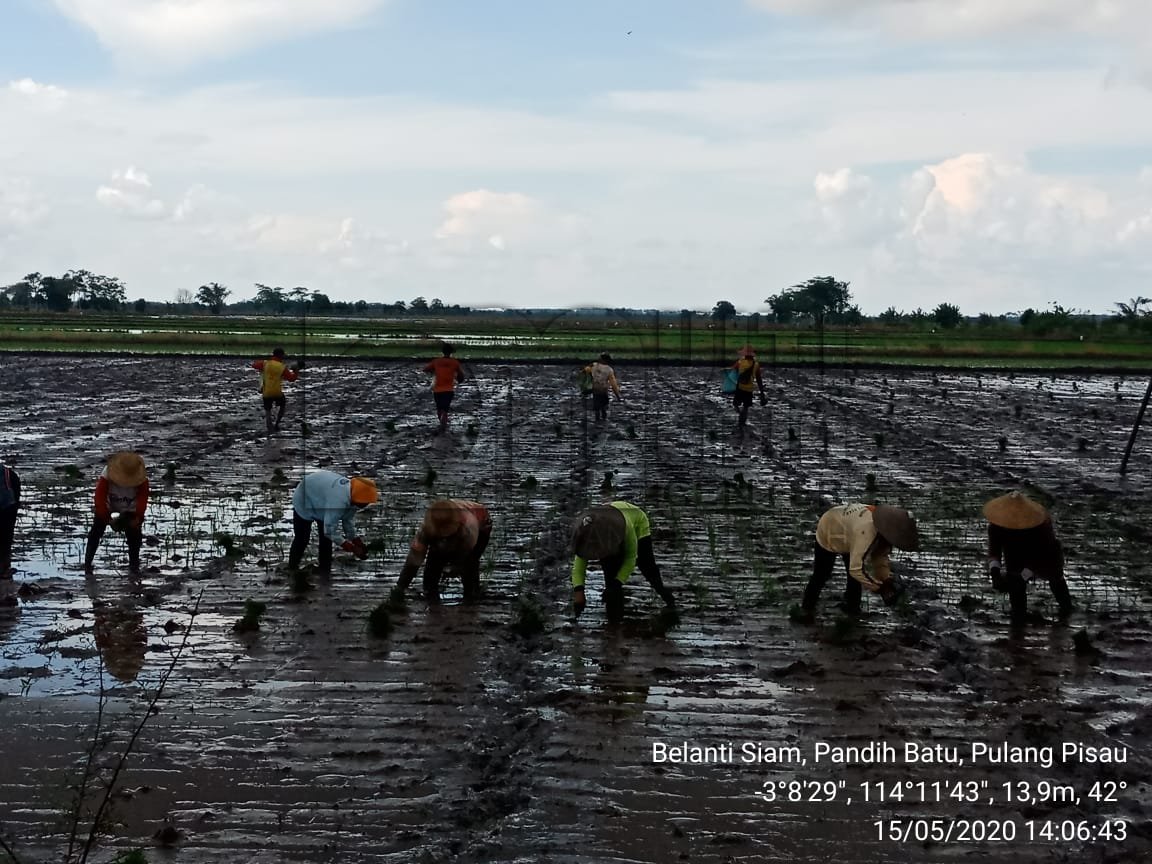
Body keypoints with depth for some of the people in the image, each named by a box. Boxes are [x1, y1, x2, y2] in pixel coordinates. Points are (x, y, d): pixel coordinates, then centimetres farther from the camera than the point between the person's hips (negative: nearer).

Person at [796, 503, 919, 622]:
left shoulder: (884, 532, -21)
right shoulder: (866, 533, -47)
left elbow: (879, 557, -7)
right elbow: (857, 569, -46)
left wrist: (887, 579, -21)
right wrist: (880, 588, -39)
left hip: (847, 537, 7)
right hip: (827, 535, -7)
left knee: (854, 577, 9)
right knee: (820, 576, 3)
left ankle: (851, 605, 29)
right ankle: (807, 609, 20)